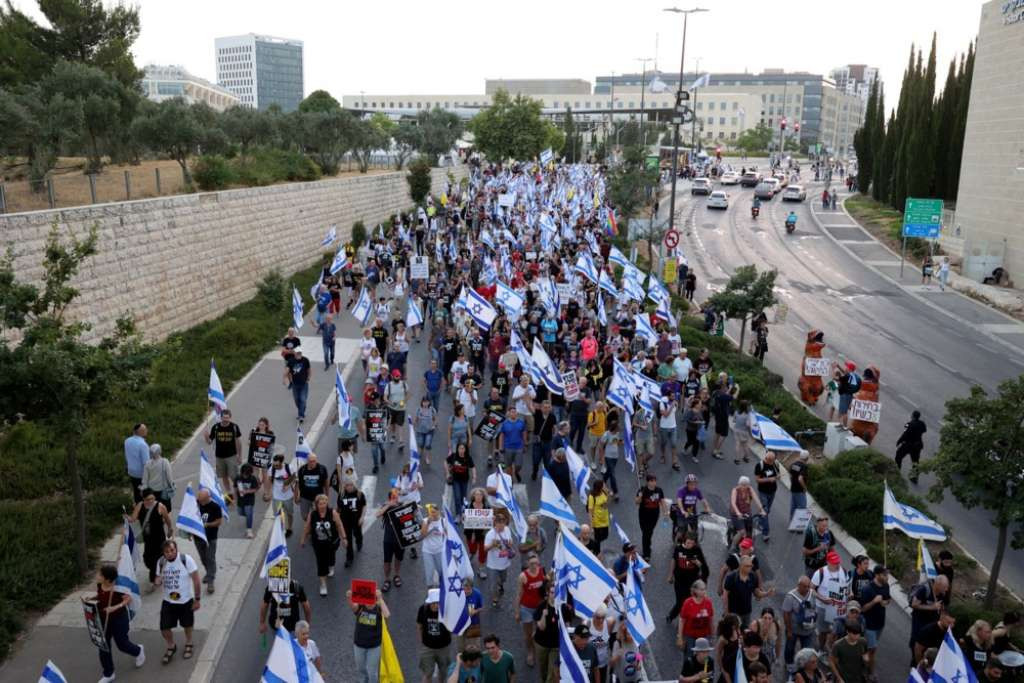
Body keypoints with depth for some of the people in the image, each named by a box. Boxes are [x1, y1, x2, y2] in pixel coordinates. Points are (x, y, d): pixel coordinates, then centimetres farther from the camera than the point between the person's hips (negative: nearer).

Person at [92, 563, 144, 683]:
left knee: (122, 644, 9)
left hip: (119, 619, -6)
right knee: (103, 646, 12)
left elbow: (129, 599, -20)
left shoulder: (117, 589, -28)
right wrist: (91, 598, -9)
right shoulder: (99, 585, -9)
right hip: (103, 620, 6)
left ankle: (139, 651, 44)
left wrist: (116, 607, -32)